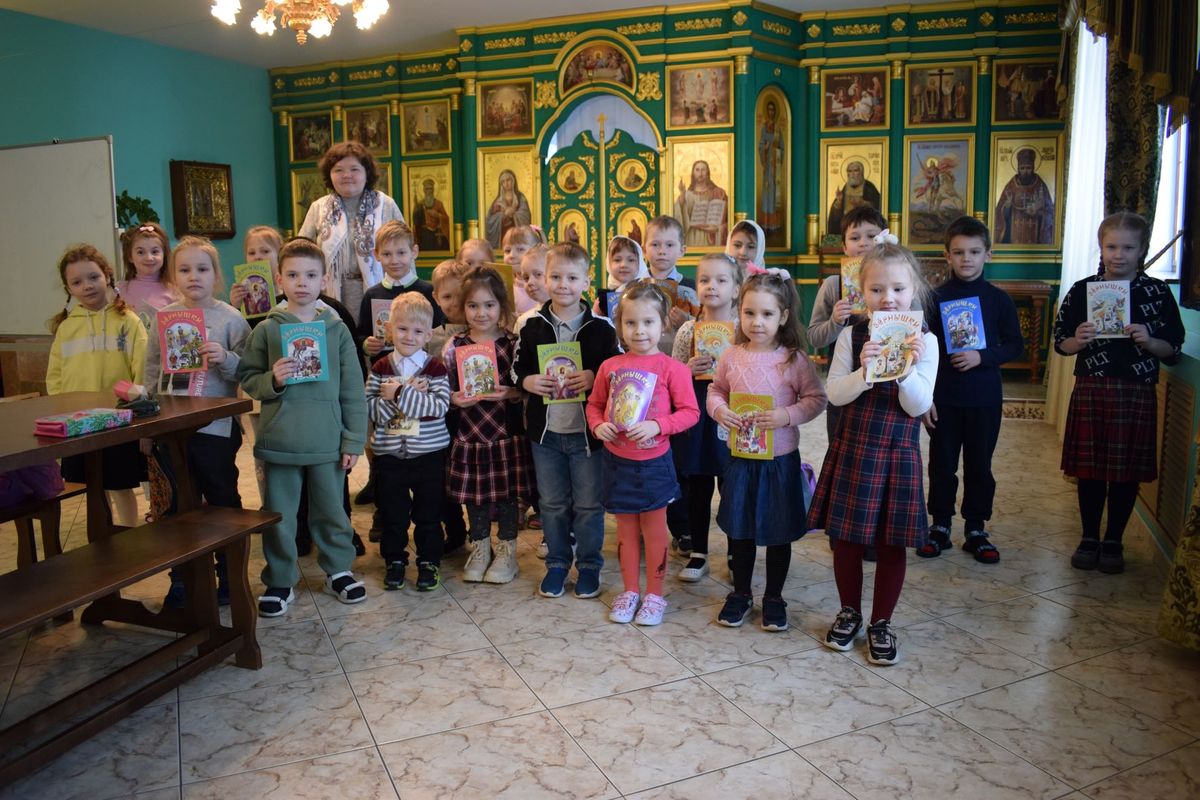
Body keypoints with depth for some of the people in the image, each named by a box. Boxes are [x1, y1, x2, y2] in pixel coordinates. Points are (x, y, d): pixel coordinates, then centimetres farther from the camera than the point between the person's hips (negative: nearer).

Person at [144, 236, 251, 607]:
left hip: (216, 428, -4)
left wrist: (226, 360, -26)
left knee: (223, 502, 9)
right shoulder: (163, 318, 5)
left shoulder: (230, 318, -6)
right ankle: (181, 580, 28)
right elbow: (151, 376, 10)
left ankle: (230, 577, 23)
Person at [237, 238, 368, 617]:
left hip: (327, 441, 0)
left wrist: (354, 440, 0)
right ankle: (279, 582, 25)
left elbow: (352, 389, 1)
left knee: (332, 511, 14)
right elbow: (247, 379, 3)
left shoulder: (336, 329, 0)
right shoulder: (267, 329, -1)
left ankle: (338, 569, 33)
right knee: (278, 515, 10)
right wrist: (272, 380, -18)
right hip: (279, 440, 0)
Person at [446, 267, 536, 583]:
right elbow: (445, 389, 4)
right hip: (469, 434, 2)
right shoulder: (454, 346, 1)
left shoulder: (513, 344, -4)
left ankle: (507, 551, 25)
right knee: (474, 495, 12)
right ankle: (480, 548, 31)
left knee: (507, 493, 7)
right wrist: (456, 399, -15)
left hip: (507, 433, -1)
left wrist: (508, 393, -20)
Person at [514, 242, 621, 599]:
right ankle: (557, 562, 30)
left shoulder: (601, 327, -5)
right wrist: (528, 381, -12)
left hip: (587, 429, -2)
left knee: (589, 503, 8)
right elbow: (516, 368, 8)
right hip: (545, 429, 2)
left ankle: (589, 565, 25)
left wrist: (594, 378, -18)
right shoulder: (531, 325, 0)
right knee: (552, 503, 14)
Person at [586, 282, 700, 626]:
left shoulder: (672, 368, -9)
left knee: (654, 529, 9)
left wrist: (657, 425, -22)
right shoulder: (610, 366, 1)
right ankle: (630, 591, 28)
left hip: (654, 462, -3)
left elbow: (690, 412, -9)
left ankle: (654, 594, 23)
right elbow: (594, 404, 12)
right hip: (617, 461, 3)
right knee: (626, 529, 14)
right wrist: (598, 425, -8)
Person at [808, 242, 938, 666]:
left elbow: (918, 406, -8)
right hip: (851, 448, 1)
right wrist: (864, 371, -25)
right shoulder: (852, 336, -2)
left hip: (898, 452, 0)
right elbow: (834, 393, -8)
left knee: (892, 543, 9)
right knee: (846, 536, 11)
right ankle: (849, 612, 32)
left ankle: (881, 622, 27)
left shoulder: (924, 342, -4)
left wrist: (907, 369, -24)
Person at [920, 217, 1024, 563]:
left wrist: (982, 357, -15)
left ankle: (975, 530, 22)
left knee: (980, 465, 9)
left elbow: (1016, 345, 3)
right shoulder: (936, 298, -2)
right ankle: (940, 526, 22)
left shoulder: (998, 299, 0)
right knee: (942, 464, 8)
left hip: (984, 397, 1)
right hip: (943, 397, 0)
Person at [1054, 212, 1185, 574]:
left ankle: (1113, 541, 22)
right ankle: (1089, 538, 22)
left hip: (1136, 394, 0)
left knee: (1127, 473, 7)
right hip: (1090, 390, 1)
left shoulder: (1158, 293, 0)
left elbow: (1174, 349, 2)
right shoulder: (1081, 290, 2)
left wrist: (1149, 342, -17)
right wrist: (1078, 341, -14)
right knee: (1090, 469, 7)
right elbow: (1060, 343, 7)